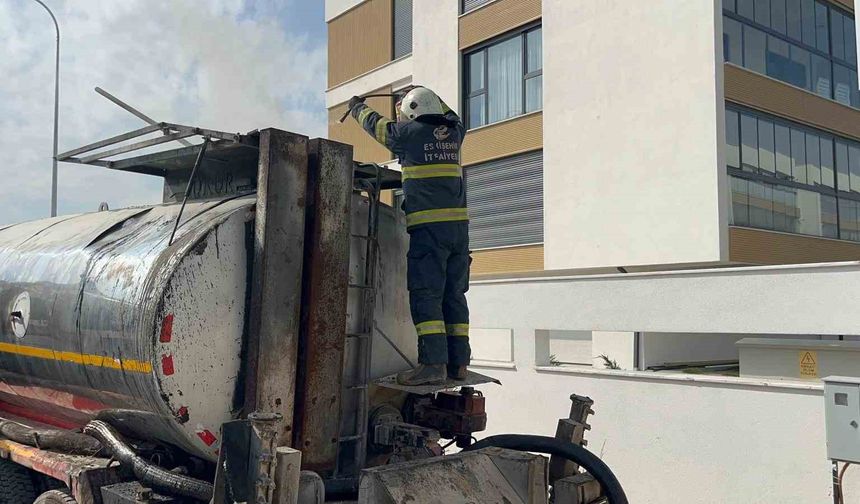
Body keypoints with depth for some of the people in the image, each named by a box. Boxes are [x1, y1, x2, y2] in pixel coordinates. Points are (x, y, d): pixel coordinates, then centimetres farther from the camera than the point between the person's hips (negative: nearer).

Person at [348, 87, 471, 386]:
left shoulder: (411, 133, 0)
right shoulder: (453, 134, 13)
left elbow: (375, 124, 18)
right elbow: (452, 117, 39)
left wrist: (357, 107, 38)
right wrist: (425, 97, 49)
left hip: (428, 226, -6)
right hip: (459, 225, 6)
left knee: (425, 294, -9)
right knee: (454, 294, 8)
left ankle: (433, 362, -17)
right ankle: (458, 362, 8)